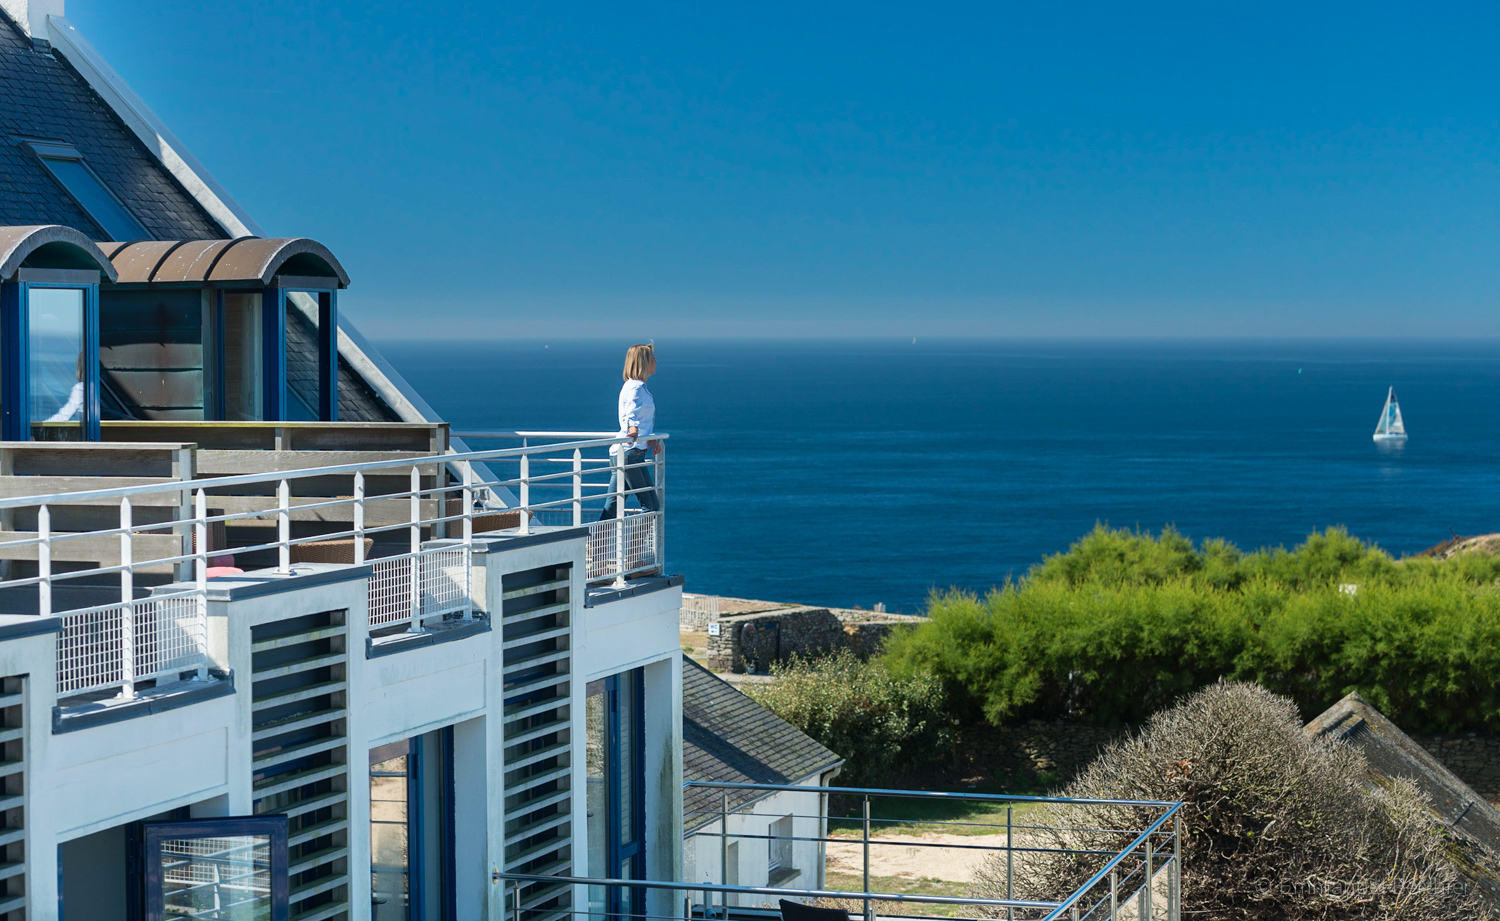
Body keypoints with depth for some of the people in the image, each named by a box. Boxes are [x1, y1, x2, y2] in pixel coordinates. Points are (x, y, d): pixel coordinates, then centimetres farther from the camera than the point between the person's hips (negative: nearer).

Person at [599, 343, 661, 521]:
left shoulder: (639, 386, 20)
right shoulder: (636, 388, -12)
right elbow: (631, 414, -30)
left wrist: (652, 439, 11)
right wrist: (633, 430, -50)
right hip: (631, 452, -10)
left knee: (612, 507, 8)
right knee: (652, 506, -8)